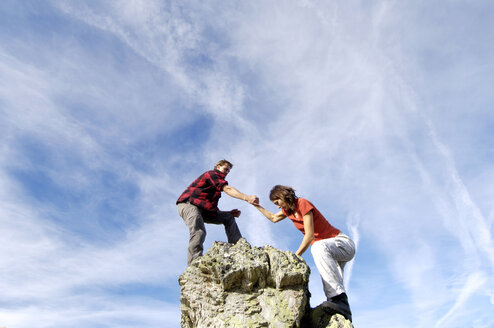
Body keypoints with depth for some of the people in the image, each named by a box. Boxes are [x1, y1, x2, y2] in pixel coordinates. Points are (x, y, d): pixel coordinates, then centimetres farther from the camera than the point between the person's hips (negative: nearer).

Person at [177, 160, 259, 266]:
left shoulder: (216, 187, 28)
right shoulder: (211, 174, 0)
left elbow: (213, 209, 19)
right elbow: (227, 189, -18)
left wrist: (229, 212, 5)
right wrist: (247, 198, -27)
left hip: (202, 209, 10)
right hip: (188, 204, -10)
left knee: (228, 217, 8)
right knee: (199, 232, -33)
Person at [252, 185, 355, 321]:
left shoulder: (303, 204, -14)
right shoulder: (288, 209, 12)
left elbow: (309, 235, -19)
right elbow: (273, 218, 33)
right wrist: (257, 206, 28)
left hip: (343, 243, -8)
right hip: (327, 252, 9)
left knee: (318, 246, -40)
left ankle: (340, 299, -51)